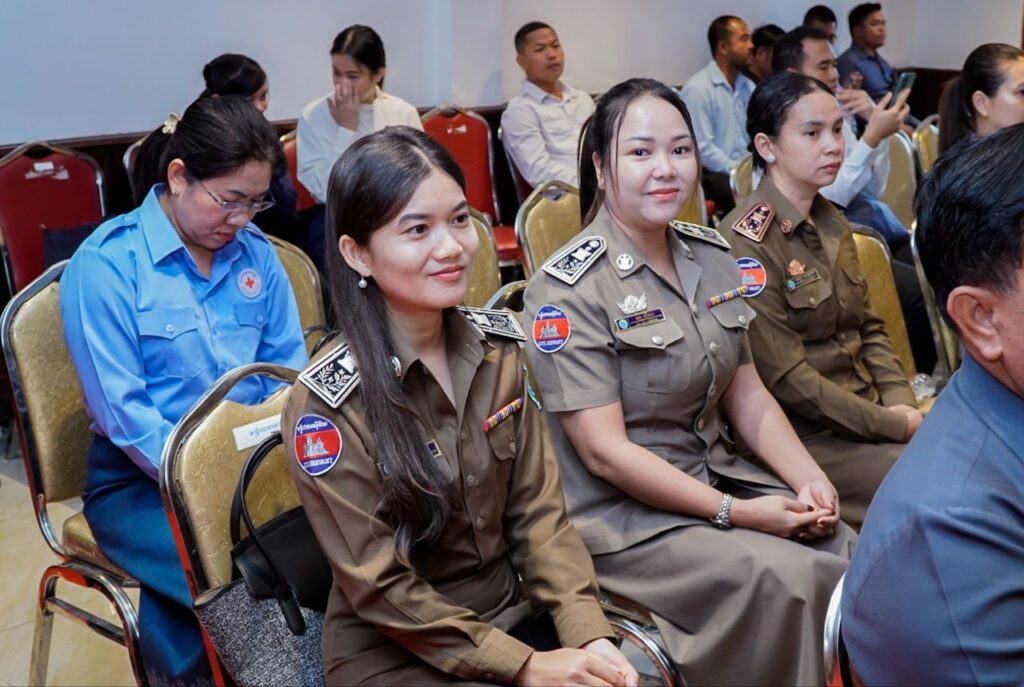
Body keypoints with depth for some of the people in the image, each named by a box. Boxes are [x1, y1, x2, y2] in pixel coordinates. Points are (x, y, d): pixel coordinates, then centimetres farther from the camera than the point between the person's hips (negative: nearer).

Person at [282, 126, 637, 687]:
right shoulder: (328, 403, -18)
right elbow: (380, 586, -15)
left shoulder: (498, 347, -2)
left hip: (511, 610, 5)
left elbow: (536, 509, 0)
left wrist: (587, 631, -12)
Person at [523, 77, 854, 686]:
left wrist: (810, 479, -7)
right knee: (787, 579, -22)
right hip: (620, 511, -6)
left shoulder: (712, 256, 5)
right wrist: (735, 513, -20)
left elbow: (746, 393, 9)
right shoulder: (569, 288, -16)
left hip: (717, 475, 7)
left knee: (849, 553, -10)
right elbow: (604, 451, -19)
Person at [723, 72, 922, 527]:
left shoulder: (832, 223, 10)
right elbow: (786, 377, -19)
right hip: (806, 434, -8)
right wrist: (891, 423, -13)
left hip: (873, 412, 8)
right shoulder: (747, 241, -17)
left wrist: (902, 404, -2)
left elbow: (868, 328, 14)